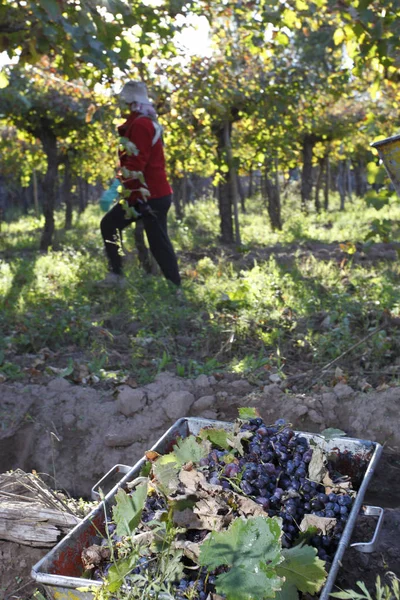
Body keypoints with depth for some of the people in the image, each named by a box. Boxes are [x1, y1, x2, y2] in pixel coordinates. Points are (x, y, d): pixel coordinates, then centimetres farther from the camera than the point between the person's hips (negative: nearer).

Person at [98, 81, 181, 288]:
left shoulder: (140, 125, -15)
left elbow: (135, 166, -23)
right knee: (109, 224, 12)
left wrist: (131, 198, -24)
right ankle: (116, 275, 14)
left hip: (151, 196, -10)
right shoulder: (144, 122, 17)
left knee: (158, 244, -5)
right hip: (152, 193, 10)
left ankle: (175, 288, 3)